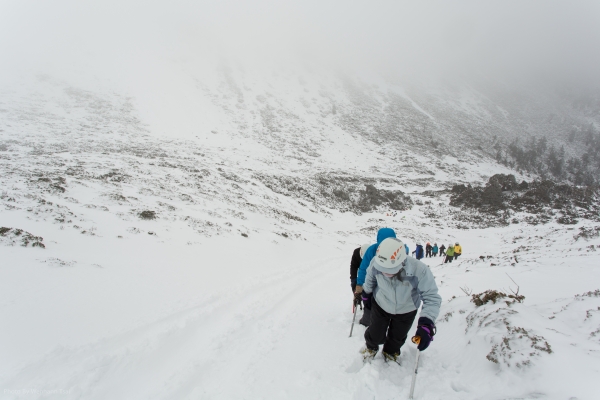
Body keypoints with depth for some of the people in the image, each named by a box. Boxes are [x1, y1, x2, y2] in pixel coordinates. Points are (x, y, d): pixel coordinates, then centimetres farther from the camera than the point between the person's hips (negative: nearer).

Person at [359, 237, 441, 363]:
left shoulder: (419, 271, -41)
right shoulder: (376, 263, -33)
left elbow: (431, 297, -33)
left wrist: (426, 324, -46)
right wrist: (366, 292, 10)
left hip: (406, 311, 0)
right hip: (380, 306, 0)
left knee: (397, 337, 22)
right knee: (376, 336, 12)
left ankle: (391, 352, 56)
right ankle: (371, 347, 49)